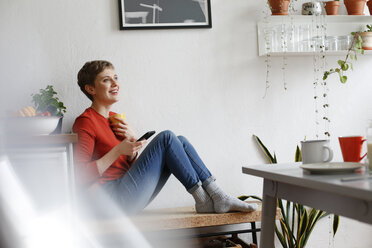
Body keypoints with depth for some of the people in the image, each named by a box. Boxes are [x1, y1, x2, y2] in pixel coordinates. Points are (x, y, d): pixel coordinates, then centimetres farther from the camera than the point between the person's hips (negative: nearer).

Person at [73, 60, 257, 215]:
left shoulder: (114, 119, 17)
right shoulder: (85, 122, -9)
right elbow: (82, 176, -17)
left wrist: (133, 142, -1)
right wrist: (118, 150, -19)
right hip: (115, 197, -9)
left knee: (180, 142, -1)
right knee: (166, 137, -15)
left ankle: (217, 197, -9)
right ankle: (202, 199, -10)